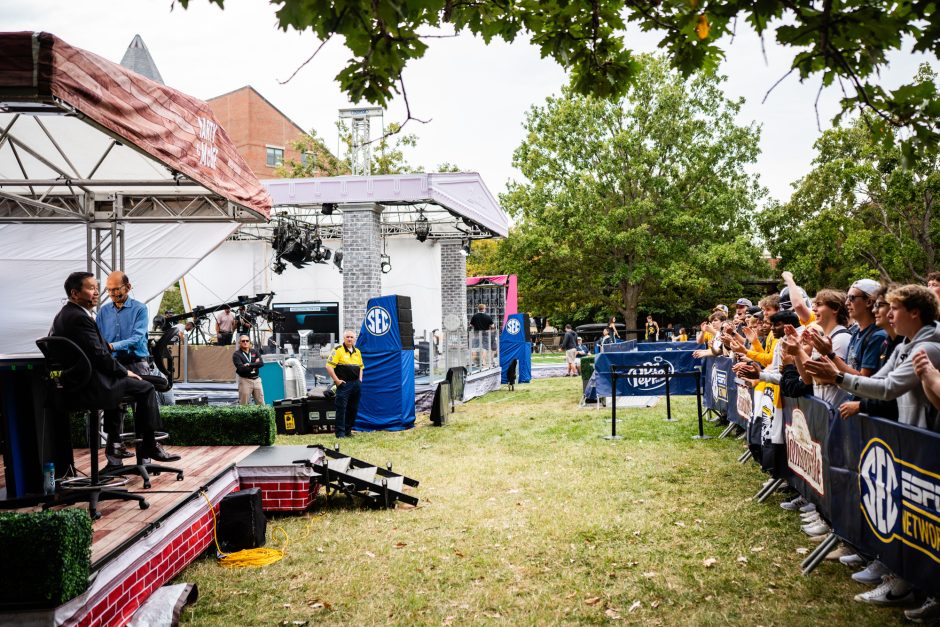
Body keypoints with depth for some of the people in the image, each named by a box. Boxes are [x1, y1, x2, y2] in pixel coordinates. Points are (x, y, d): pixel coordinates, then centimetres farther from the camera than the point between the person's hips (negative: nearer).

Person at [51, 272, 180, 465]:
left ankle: (113, 442, 33)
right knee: (146, 388, -2)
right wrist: (125, 372, -8)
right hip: (91, 386, -11)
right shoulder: (80, 318, -20)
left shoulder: (63, 315, 11)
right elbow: (100, 356, -20)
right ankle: (149, 446, 6)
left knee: (118, 382, 32)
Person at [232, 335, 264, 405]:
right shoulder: (236, 354, -2)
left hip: (256, 380, 4)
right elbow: (241, 368, -16)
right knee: (243, 404, -4)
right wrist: (255, 365, -7)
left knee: (261, 403, 7)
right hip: (244, 380, -4)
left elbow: (261, 363, -5)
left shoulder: (254, 352, 11)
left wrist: (250, 364, -17)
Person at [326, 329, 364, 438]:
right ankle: (340, 432, -2)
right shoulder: (338, 350, -6)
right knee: (341, 408, -5)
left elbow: (361, 366, 27)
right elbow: (329, 366, -12)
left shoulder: (357, 351, 14)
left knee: (353, 409, 9)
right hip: (344, 384, -6)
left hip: (356, 384, 7)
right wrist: (337, 380, -13)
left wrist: (360, 379, 12)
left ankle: (348, 430, 18)